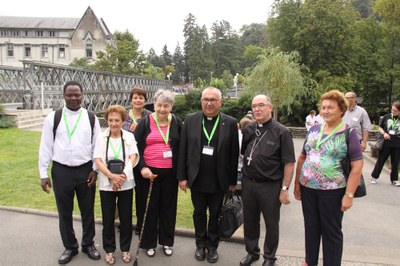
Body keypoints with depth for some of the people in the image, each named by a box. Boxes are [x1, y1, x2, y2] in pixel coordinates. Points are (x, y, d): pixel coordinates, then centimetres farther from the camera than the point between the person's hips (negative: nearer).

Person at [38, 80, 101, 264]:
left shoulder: (91, 118, 0)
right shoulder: (52, 118, -1)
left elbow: (97, 146, 2)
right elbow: (45, 147, 0)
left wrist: (95, 169, -3)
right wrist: (43, 174, -2)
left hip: (86, 170, 0)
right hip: (61, 171, 0)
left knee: (87, 211, 13)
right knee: (64, 213, 13)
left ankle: (88, 244, 32)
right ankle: (70, 247, 32)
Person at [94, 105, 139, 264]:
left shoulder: (129, 136, -2)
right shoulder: (101, 137, -2)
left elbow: (133, 158, -8)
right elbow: (98, 161, -7)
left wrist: (122, 176, -22)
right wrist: (112, 176, -21)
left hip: (126, 184, 0)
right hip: (106, 184, 0)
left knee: (126, 218, 9)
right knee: (108, 219, 9)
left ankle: (125, 249, 27)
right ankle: (109, 250, 28)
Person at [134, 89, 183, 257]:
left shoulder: (177, 123, 2)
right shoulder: (145, 122, -2)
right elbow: (135, 147, -2)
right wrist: (142, 167, -14)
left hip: (170, 173, 1)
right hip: (149, 171, -1)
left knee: (168, 207, 11)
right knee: (150, 207, 9)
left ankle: (167, 241, 29)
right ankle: (149, 243, 25)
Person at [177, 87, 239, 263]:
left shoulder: (230, 123, -5)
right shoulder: (190, 120, -2)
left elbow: (234, 154, -2)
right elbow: (182, 150, -1)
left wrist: (233, 181, -1)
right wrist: (182, 176, -3)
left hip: (219, 181, -1)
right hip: (197, 179, 1)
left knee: (215, 215, 14)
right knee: (199, 213, 17)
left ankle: (212, 246, 35)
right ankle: (200, 244, 37)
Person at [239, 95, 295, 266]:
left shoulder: (281, 132, -11)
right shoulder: (248, 130, 2)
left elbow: (289, 163, -11)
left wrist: (284, 189, -13)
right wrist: (243, 179, 5)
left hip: (271, 186, -4)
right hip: (248, 183, 4)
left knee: (271, 223, 13)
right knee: (249, 220, 17)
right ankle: (252, 252, 39)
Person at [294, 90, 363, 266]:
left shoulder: (348, 133, -7)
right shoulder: (314, 130, 6)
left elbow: (357, 165, -10)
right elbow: (302, 157, 12)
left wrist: (349, 195, -15)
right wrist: (297, 184, 10)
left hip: (332, 191, -4)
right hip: (307, 188, 5)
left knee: (331, 232, 10)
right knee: (311, 227, 18)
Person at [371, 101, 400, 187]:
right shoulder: (386, 117, -1)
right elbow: (380, 127, 8)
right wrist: (384, 133, -10)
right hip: (386, 143, -1)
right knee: (380, 160, 7)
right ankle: (374, 176, 18)